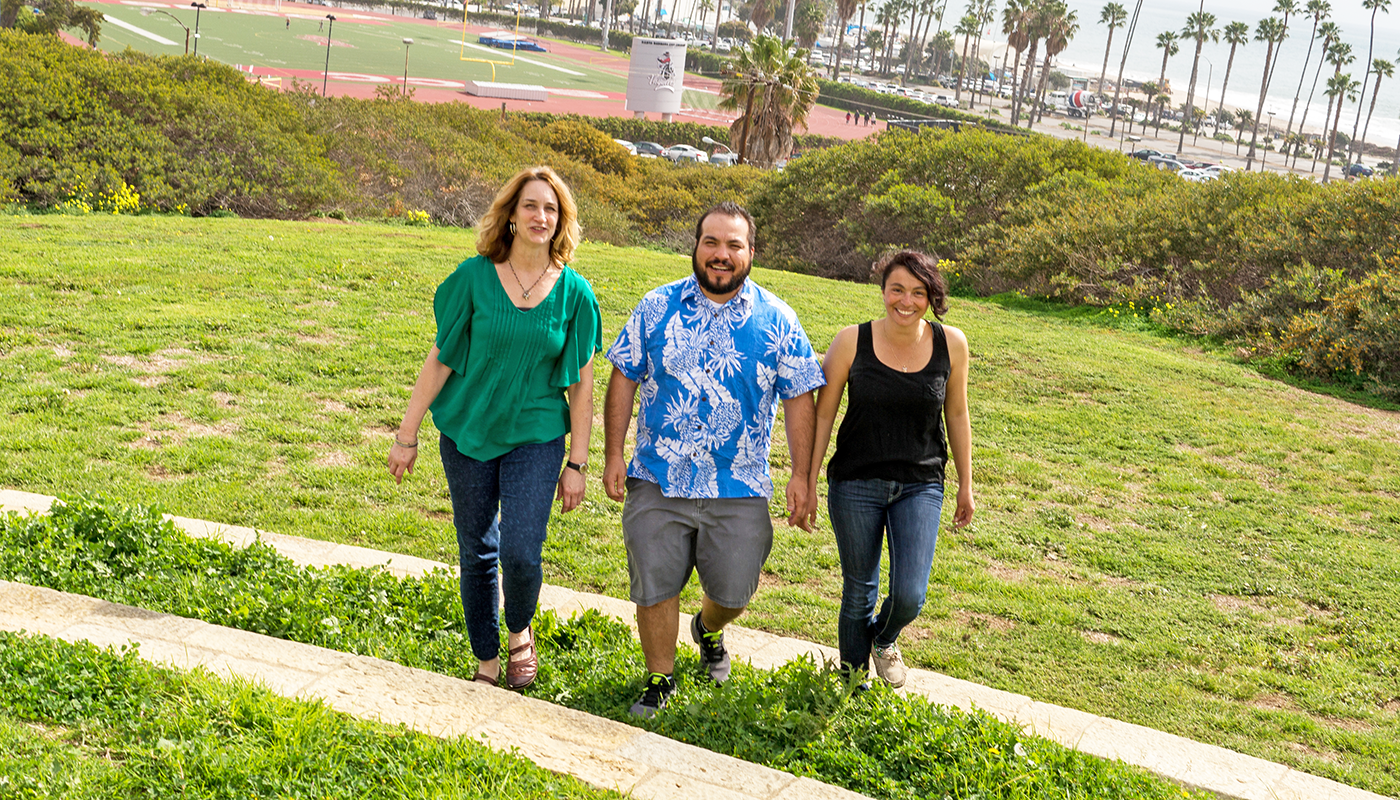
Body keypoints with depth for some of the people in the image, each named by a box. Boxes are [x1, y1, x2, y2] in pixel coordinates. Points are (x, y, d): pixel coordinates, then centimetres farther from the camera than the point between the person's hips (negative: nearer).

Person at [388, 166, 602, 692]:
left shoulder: (574, 292, -5)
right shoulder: (474, 277, -7)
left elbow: (581, 386, -1)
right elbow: (440, 359, -1)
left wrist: (577, 464, -1)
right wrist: (407, 435, -1)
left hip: (536, 436, -1)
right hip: (468, 432, 1)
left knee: (521, 553, -12)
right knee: (477, 553, 9)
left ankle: (519, 632, 22)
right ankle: (487, 663, 28)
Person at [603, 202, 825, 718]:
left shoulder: (776, 320, -1)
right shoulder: (657, 307, 0)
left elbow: (798, 399, 2)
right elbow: (624, 379, 5)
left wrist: (801, 475, -3)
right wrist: (614, 454, -1)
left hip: (739, 489, 0)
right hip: (657, 481, 0)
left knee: (733, 591, 7)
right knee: (654, 587, 5)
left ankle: (708, 630, 42)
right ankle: (660, 679, 26)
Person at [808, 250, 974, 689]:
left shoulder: (951, 344, -4)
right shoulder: (852, 341, -8)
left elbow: (957, 415, 8)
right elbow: (823, 413, -2)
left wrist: (966, 485, 12)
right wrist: (808, 482, -3)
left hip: (920, 487, 1)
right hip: (855, 484, -1)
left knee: (909, 597, -9)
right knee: (858, 593, 9)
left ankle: (885, 639, 28)